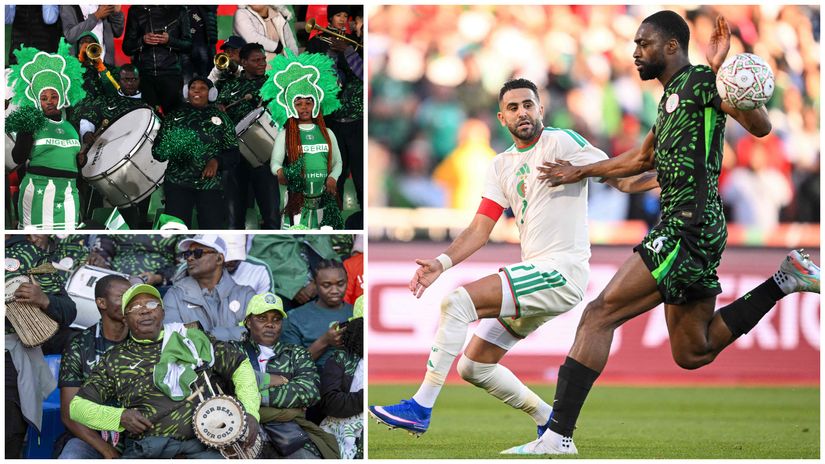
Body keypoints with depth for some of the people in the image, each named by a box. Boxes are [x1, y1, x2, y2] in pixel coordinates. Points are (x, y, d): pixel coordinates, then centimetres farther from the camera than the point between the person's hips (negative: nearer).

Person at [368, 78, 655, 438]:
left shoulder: (560, 142, -5)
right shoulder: (502, 166, 17)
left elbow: (622, 178, -11)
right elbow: (480, 229, 11)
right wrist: (443, 262, -5)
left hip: (561, 273, -9)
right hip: (535, 274, 9)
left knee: (456, 302, -22)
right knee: (473, 367, 11)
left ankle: (420, 409, -19)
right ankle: (549, 420, 20)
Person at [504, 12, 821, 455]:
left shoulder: (699, 82, -6)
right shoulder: (671, 97, 22)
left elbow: (761, 126, -17)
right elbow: (642, 159, 38)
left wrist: (721, 71, -26)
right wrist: (582, 171, 42)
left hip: (689, 226, -10)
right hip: (691, 230, 10)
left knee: (598, 315, -15)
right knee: (692, 354, 17)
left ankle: (558, 435, -19)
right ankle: (785, 279, 19)